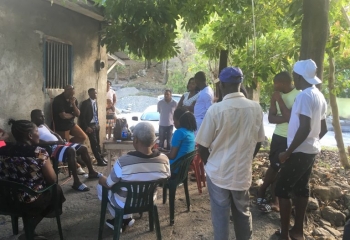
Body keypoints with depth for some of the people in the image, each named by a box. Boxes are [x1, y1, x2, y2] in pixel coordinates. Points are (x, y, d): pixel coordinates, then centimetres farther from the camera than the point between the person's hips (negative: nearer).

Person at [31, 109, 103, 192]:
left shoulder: (43, 125, 24)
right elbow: (40, 142, -18)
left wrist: (61, 140, 1)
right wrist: (56, 142, -19)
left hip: (59, 144, 10)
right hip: (52, 148, -10)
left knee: (83, 148, 5)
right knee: (71, 150, -36)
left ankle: (91, 172, 18)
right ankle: (76, 182, -32)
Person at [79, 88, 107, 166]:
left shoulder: (95, 101, 9)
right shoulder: (86, 103, -14)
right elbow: (82, 116, -15)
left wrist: (98, 123, 11)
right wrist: (86, 127, -16)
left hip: (96, 125, 7)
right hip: (90, 125, -7)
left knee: (97, 142, 15)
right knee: (94, 143, -4)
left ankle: (101, 158, 24)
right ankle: (100, 161, 1)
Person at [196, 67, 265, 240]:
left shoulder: (215, 110, -16)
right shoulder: (256, 108, -6)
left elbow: (202, 146, -9)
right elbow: (258, 141, 6)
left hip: (218, 173, -3)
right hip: (243, 173, 3)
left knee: (220, 215, 11)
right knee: (243, 213, 21)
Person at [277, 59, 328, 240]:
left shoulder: (304, 96, -19)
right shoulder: (319, 96, 10)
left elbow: (305, 128, -27)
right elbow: (323, 128, 16)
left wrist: (288, 152, -21)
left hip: (299, 152, -9)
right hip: (311, 151, 9)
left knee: (282, 190, 0)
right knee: (301, 188, 16)